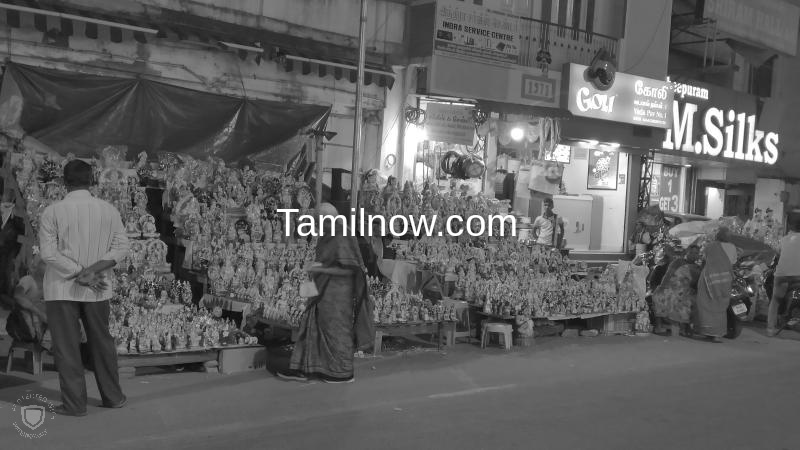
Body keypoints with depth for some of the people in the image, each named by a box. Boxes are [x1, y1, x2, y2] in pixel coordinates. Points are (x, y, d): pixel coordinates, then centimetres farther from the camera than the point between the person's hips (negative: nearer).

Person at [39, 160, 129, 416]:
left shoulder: (53, 212, -7)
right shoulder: (109, 210, 1)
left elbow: (48, 252, -14)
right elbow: (121, 247, -5)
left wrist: (81, 276, -15)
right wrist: (95, 268, -13)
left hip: (62, 289, -3)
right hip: (97, 291, 3)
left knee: (66, 346, 4)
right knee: (101, 342, 15)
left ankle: (74, 403, 6)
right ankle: (113, 397, 22)